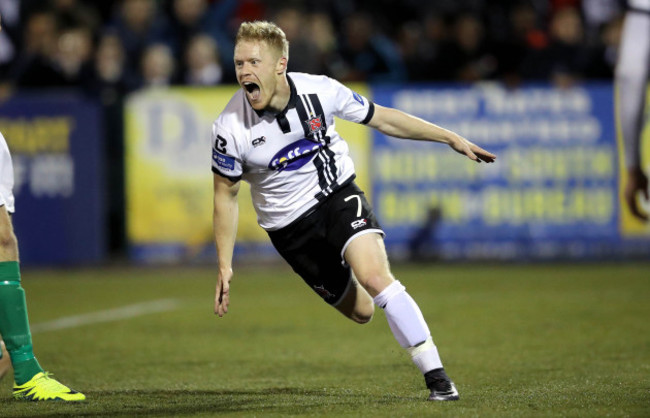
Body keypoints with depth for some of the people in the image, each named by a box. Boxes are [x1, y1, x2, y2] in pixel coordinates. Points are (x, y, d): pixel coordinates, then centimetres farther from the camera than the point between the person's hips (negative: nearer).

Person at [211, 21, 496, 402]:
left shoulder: (320, 91, -18)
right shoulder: (230, 128, -19)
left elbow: (383, 118, -4)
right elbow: (226, 195, -5)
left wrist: (451, 138, -2)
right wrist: (225, 264, -6)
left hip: (338, 195, -1)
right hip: (289, 224, 1)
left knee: (374, 278, -26)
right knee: (360, 312, 7)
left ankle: (436, 376, -18)